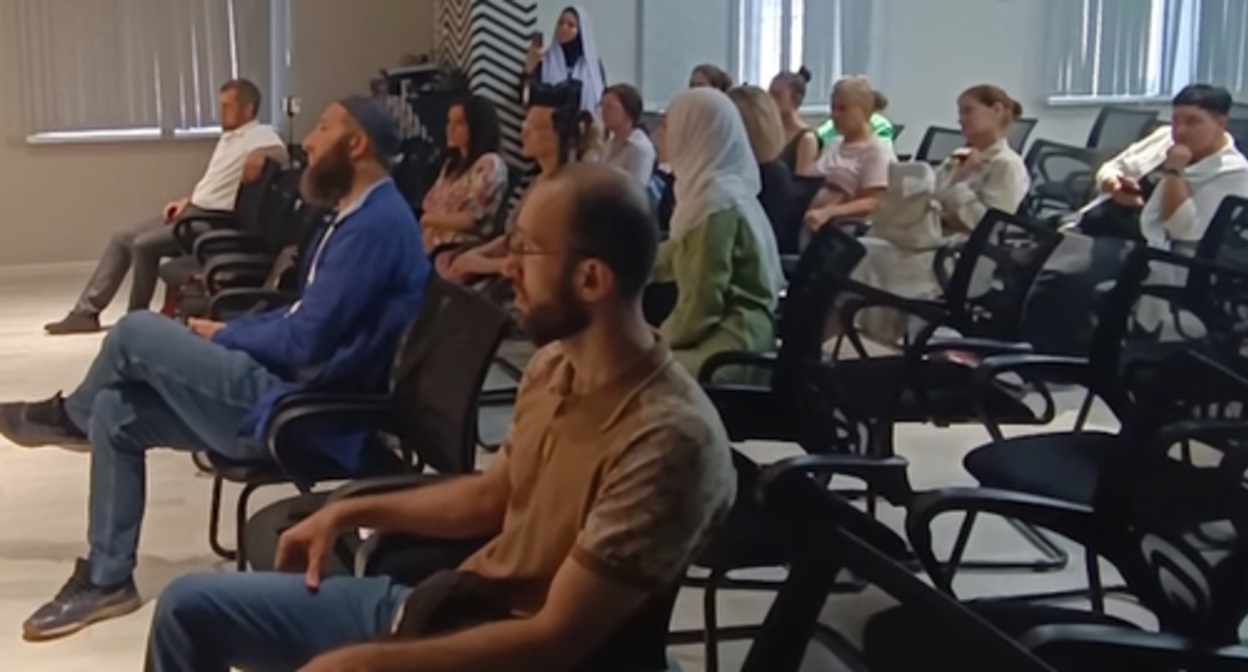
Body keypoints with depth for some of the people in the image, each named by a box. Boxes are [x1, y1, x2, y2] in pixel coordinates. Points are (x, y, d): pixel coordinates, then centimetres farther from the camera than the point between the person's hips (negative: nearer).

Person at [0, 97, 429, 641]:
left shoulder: (375, 224, -19)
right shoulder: (364, 216, 14)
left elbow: (304, 343, -22)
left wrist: (222, 337, -4)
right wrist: (228, 332, 5)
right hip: (292, 400, 10)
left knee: (138, 333, -9)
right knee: (117, 411, 7)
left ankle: (68, 417, 23)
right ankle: (107, 579, 13)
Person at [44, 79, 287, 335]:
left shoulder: (260, 135, -10)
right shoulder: (228, 136, 20)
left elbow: (279, 152, -33)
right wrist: (186, 200, 14)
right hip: (192, 210, 10)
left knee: (144, 245, -22)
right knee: (122, 239, 3)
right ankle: (86, 312, 2)